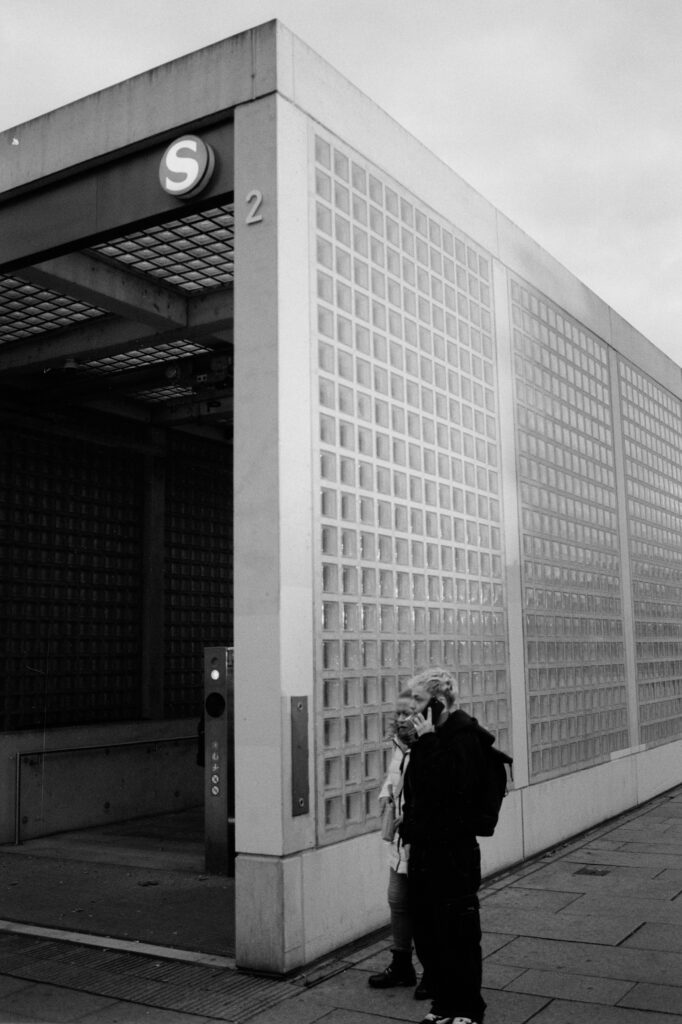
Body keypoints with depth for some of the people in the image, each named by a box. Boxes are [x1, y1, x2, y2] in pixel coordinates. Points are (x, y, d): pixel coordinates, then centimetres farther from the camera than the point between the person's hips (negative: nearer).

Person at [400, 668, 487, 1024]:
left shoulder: (462, 735, -14)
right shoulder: (434, 736, 11)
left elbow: (446, 786, -28)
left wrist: (427, 740, -24)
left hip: (452, 851, -8)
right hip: (424, 848, 9)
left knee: (457, 933, 3)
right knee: (426, 932, 15)